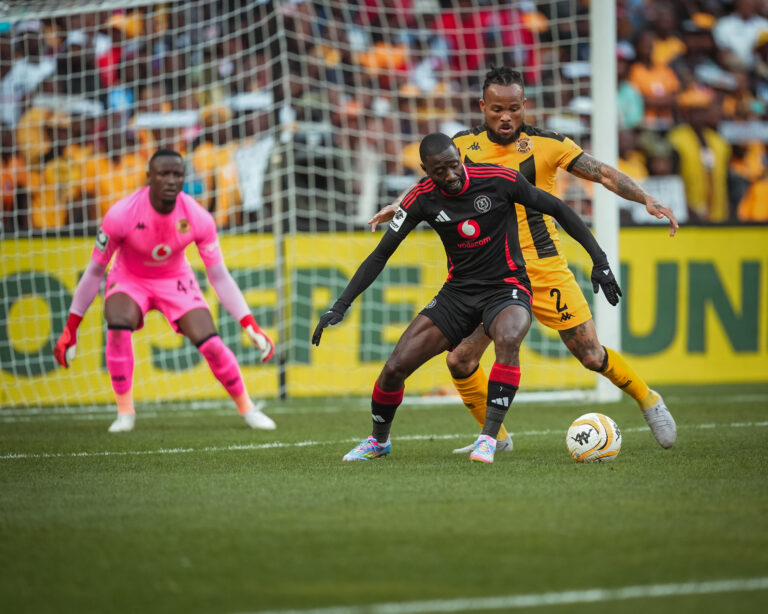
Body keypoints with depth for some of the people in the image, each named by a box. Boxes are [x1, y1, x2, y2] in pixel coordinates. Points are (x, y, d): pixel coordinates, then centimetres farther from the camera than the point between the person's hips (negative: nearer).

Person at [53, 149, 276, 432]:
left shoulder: (198, 218, -23)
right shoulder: (121, 215, -28)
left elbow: (219, 276, -13)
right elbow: (94, 271, -16)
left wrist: (250, 326, -19)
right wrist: (70, 329, -14)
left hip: (175, 280, 1)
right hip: (129, 280, -1)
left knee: (210, 343, -15)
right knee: (118, 326, -33)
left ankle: (247, 408, 10)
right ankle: (125, 412, -17)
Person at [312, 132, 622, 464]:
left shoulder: (499, 180, -16)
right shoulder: (423, 198, -8)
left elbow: (557, 209, -5)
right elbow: (380, 255, -1)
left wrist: (599, 260, -7)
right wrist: (340, 306, -8)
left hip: (506, 287, -3)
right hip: (458, 291, 3)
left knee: (507, 340, -39)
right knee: (395, 368, -8)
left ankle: (488, 439, -32)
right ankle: (378, 440, 21)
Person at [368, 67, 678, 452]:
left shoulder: (547, 144, -7)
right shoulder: (464, 146, 1)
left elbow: (602, 173, -4)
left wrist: (646, 199, -16)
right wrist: (401, 207, 7)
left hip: (544, 271, -3)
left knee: (591, 355, -3)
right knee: (460, 361, -6)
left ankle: (648, 402, 24)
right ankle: (496, 437, 15)